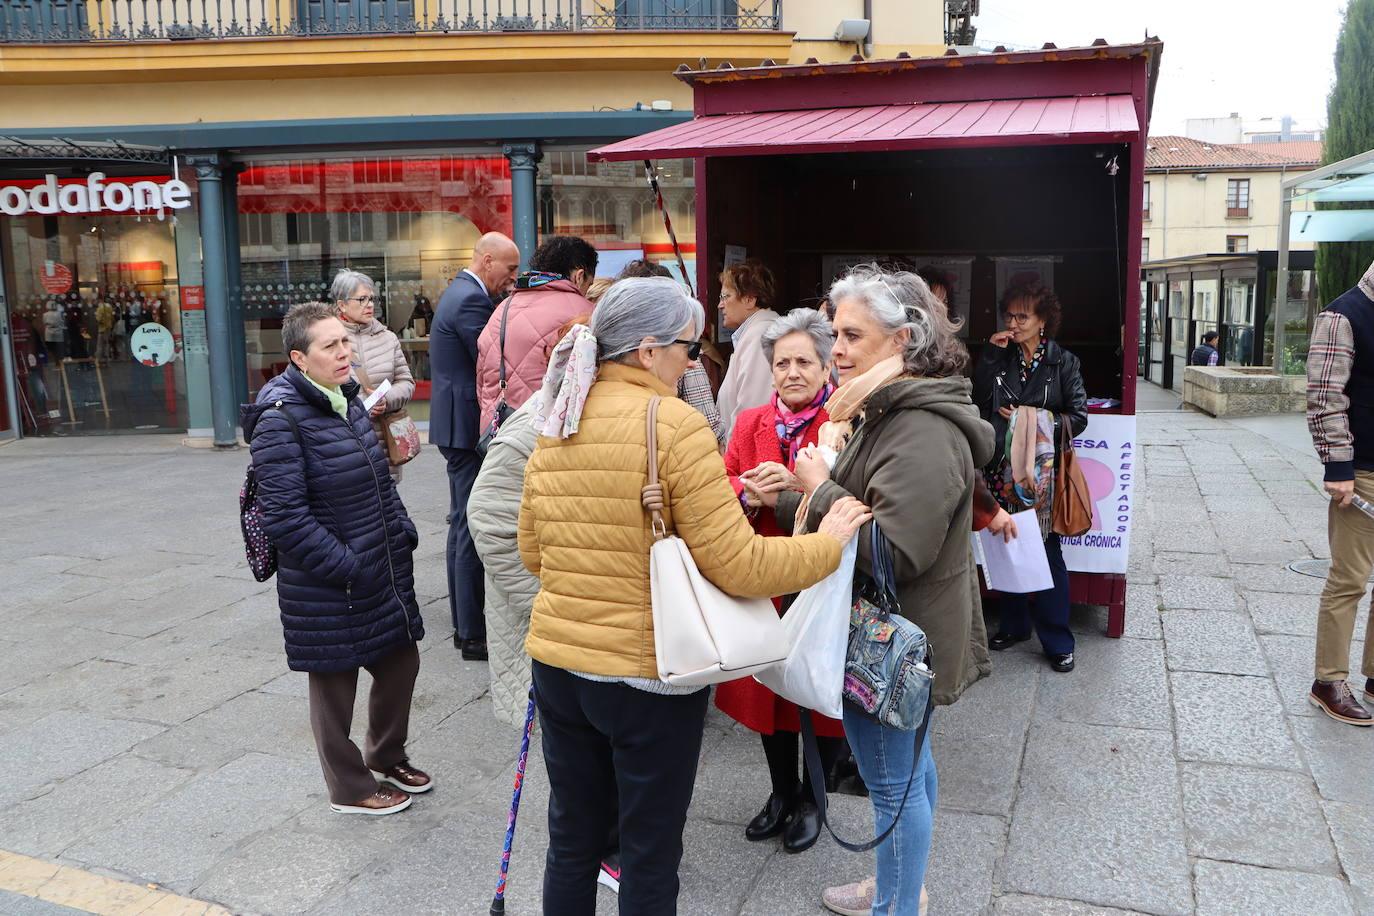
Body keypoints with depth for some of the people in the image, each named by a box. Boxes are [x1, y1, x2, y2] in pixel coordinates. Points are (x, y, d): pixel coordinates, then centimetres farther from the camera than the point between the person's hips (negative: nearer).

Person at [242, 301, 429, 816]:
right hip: (327, 587, -8)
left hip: (383, 567, 8)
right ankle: (350, 789, 29)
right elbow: (285, 514, -22)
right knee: (334, 682, 10)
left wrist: (403, 531, 10)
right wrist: (344, 565, -21)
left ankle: (386, 757, 42)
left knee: (401, 661, 18)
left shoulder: (347, 400, 8)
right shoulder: (281, 419, -19)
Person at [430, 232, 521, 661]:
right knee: (474, 529, -5)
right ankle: (474, 634, 2)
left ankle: (464, 624, 26)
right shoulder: (472, 300, -17)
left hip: (457, 426, 11)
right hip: (470, 428, -11)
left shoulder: (458, 292, 16)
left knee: (463, 525, 15)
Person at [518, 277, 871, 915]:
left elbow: (532, 553, 12)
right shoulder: (675, 424, -17)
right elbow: (738, 566, -18)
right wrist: (828, 542, -4)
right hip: (647, 674, -6)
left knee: (571, 842, 21)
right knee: (650, 856, 14)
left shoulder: (553, 424, 3)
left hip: (556, 662, 6)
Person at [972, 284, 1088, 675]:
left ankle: (1057, 641, 9)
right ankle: (1014, 625, 28)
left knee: (1046, 553, -1)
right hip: (1003, 468, 3)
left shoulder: (1063, 362, 1)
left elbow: (1078, 417, -3)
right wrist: (990, 355, -9)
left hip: (1042, 470, -3)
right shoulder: (999, 357, 9)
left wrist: (1033, 420, -11)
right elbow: (980, 399, -6)